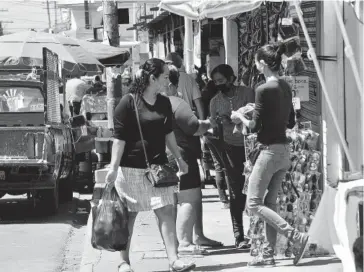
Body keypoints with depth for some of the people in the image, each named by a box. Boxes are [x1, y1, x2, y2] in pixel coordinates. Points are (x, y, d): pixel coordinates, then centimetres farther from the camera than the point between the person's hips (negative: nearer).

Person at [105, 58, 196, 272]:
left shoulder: (164, 103, 8)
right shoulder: (128, 103, -11)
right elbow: (119, 138, -12)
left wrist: (179, 158, 22)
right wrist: (113, 168, -16)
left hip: (158, 166, 5)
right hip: (131, 168, -5)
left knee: (166, 212, -5)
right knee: (129, 215, 5)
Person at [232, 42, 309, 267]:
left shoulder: (264, 90, -17)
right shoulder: (286, 87, 8)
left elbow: (255, 126, -15)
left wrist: (240, 118, 2)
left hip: (271, 151, -8)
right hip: (285, 150, 8)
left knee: (254, 204, -2)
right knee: (270, 203, 14)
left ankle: (297, 237, -12)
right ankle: (268, 255, 14)